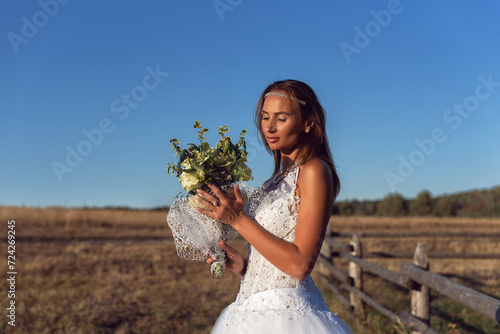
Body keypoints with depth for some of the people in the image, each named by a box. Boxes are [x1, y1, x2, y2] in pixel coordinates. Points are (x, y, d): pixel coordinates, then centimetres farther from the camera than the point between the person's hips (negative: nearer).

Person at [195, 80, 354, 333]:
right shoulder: (278, 180, 11)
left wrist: (238, 220, -18)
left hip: (284, 313, -7)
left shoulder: (314, 171, -12)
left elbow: (299, 264, -20)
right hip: (254, 310, 7)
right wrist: (241, 266, -4)